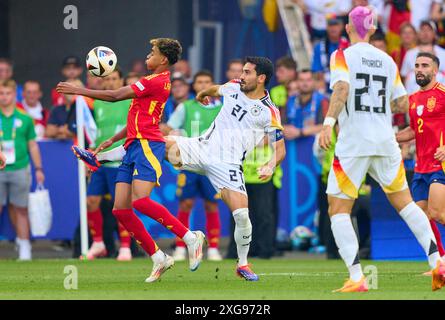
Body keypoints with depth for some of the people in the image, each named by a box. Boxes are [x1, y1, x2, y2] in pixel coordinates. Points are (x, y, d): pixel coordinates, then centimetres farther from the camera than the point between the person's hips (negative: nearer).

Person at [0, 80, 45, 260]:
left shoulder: (24, 119, 7)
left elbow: (32, 145, 12)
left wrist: (38, 169, 9)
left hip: (20, 169, 0)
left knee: (20, 209, 5)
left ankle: (24, 245, 12)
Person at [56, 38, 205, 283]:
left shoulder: (157, 81, -8)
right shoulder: (156, 83, 23)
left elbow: (115, 96, -9)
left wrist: (78, 90, -2)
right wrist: (112, 141, 28)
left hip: (147, 145, -10)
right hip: (134, 147, 10)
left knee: (140, 201, -23)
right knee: (120, 209, 1)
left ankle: (190, 237, -16)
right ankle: (158, 258, 3)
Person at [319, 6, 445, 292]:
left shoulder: (343, 56, -2)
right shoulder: (387, 60, 12)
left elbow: (342, 89, -20)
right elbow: (402, 104, 14)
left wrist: (329, 122, -27)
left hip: (353, 142, -4)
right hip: (385, 141, 4)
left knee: (338, 210, 1)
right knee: (404, 203, 16)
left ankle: (357, 277, -13)